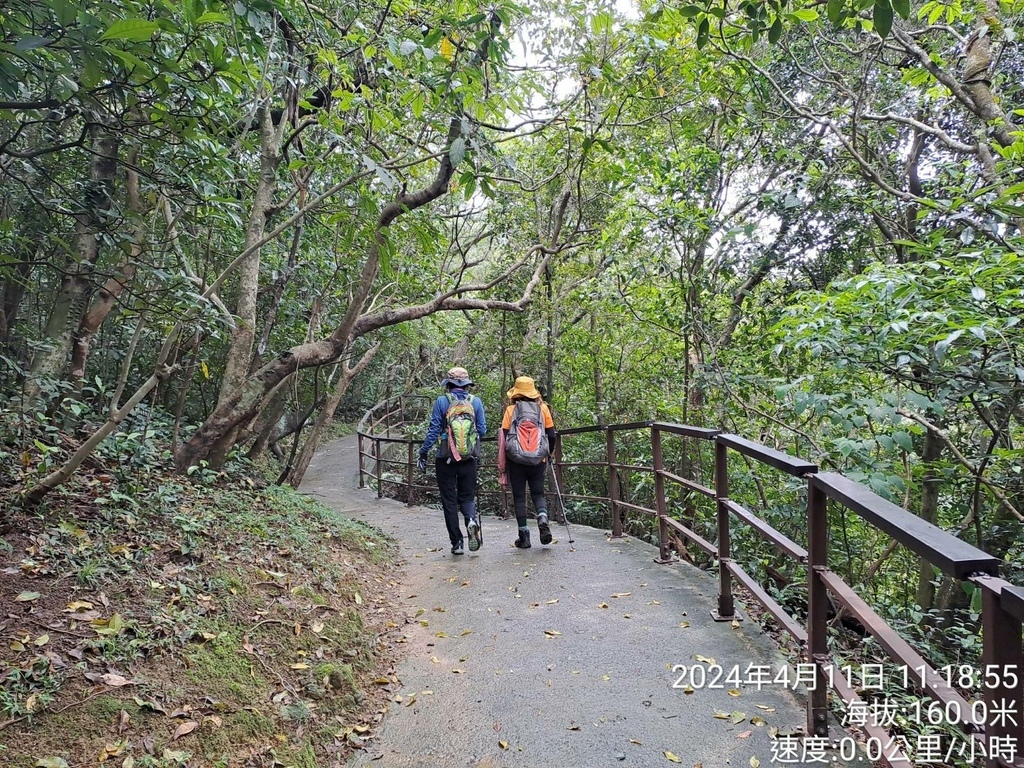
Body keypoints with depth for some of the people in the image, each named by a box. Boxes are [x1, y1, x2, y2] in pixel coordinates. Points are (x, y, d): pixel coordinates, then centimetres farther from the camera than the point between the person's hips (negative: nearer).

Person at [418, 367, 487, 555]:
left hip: (445, 460, -2)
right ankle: (472, 520, -16)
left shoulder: (441, 402, -5)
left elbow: (433, 430, -5)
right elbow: (482, 430, 3)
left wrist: (423, 454, 3)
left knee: (449, 501, 9)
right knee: (467, 497, 15)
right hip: (469, 460, 2)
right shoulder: (476, 402, 1)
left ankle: (457, 542, 9)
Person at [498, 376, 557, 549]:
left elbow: (504, 435, -2)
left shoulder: (511, 410, 0)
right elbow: (552, 436, 3)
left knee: (519, 496, 8)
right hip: (538, 460, 1)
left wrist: (503, 463, 6)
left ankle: (524, 536, 8)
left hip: (516, 460, -1)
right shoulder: (542, 408, 4)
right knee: (538, 493, 14)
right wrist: (547, 452, 21)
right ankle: (542, 518, -14)